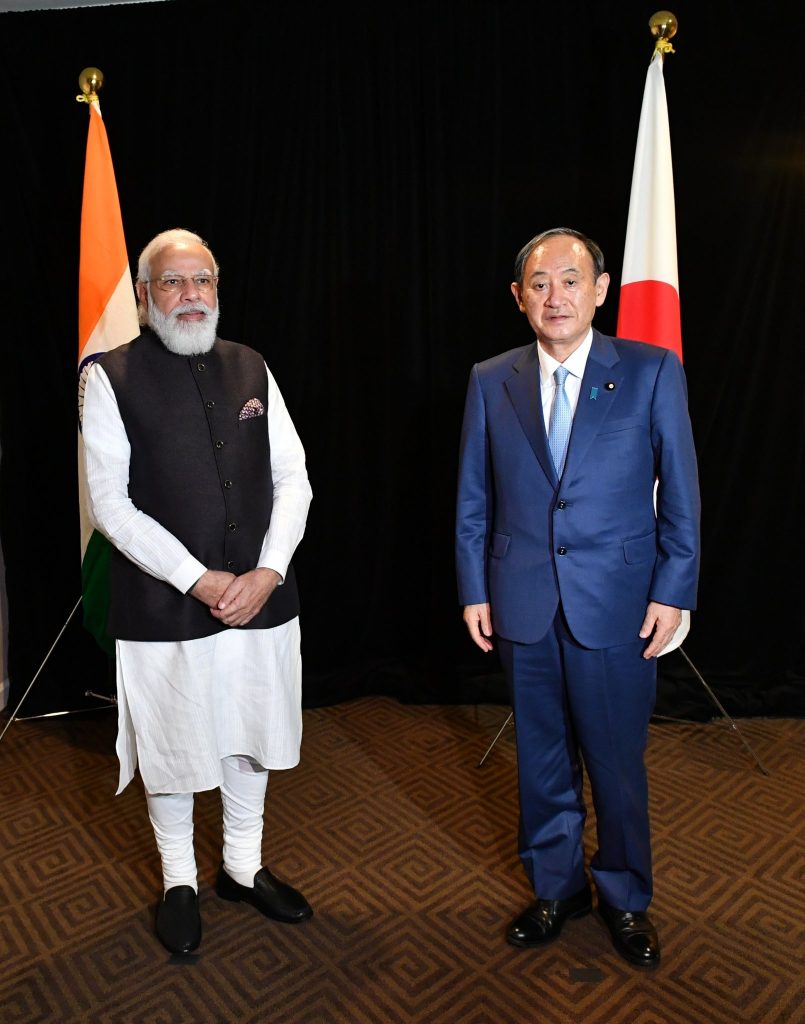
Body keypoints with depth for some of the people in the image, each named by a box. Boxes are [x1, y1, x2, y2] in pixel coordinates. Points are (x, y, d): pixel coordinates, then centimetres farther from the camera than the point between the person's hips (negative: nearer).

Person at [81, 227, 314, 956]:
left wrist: (267, 573, -12)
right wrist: (199, 581, -18)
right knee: (171, 749, 14)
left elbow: (292, 479, 1)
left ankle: (244, 868, 42)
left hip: (258, 599, 4)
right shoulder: (112, 378, -6)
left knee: (248, 739, 18)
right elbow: (111, 502, -12)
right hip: (164, 608, -3)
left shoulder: (251, 369, 4)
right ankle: (179, 882, 40)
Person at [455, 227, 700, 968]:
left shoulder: (652, 371, -3)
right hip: (523, 604, 2)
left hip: (617, 602, -2)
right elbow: (473, 501, 6)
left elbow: (679, 493, -1)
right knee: (542, 759, 15)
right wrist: (474, 590, 3)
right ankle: (557, 887, 38)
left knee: (618, 761, 11)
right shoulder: (491, 382, 3)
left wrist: (672, 593, -5)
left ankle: (626, 900, 36)